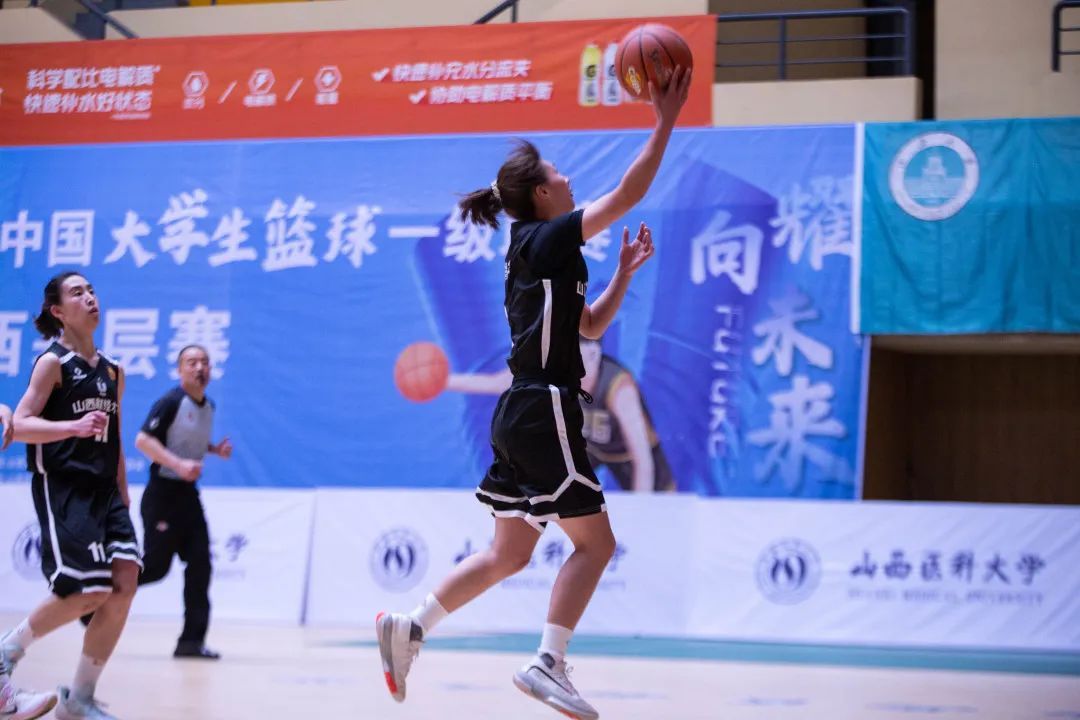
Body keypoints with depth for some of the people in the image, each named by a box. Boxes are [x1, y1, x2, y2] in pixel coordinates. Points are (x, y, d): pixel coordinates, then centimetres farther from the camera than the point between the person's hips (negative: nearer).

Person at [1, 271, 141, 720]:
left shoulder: (112, 372, 15)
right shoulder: (53, 362, -5)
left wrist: (123, 498, 19)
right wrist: (75, 426, -30)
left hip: (103, 490, 7)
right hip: (61, 488, -7)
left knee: (124, 585, -7)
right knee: (87, 593, -13)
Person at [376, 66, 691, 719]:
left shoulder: (541, 253, 18)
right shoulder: (547, 239, -9)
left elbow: (592, 325, 24)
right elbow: (627, 195, -14)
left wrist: (626, 270, 15)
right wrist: (665, 122, -11)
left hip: (523, 414, 9)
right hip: (544, 412, -9)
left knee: (509, 554, 13)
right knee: (595, 542, -3)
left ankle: (410, 628, 13)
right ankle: (548, 664, -7)